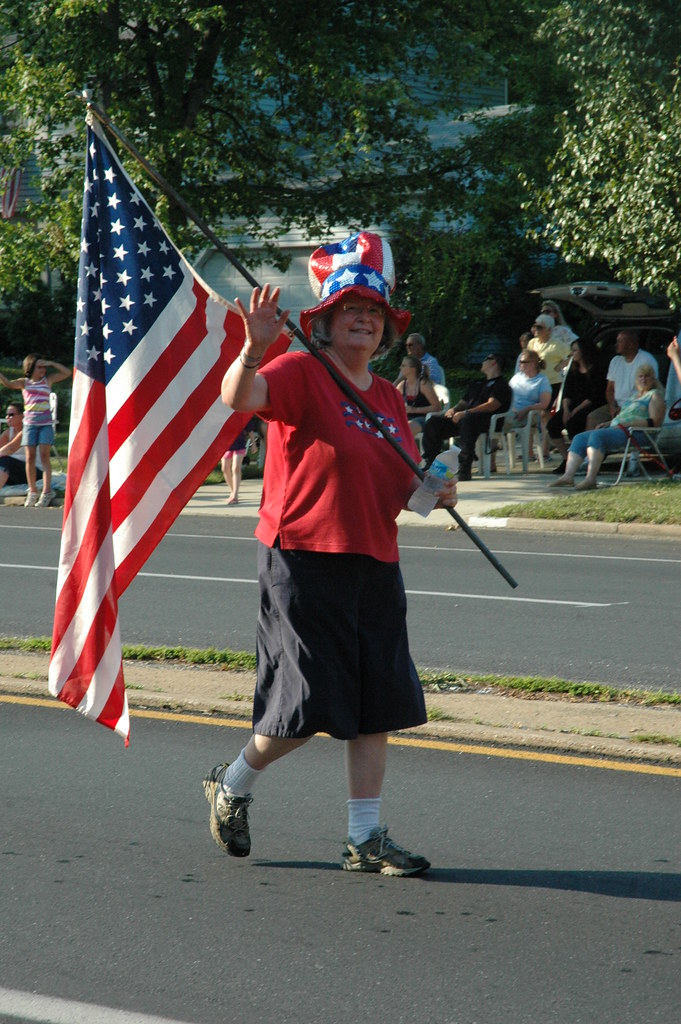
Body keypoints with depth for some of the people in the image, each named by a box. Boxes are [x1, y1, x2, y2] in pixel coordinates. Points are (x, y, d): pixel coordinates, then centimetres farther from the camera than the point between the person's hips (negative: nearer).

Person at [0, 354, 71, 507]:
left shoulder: (48, 380, 7)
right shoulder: (24, 382, 6)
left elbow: (67, 373, 3)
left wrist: (51, 363, -4)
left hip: (45, 423, -1)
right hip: (30, 423, 1)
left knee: (44, 455, -9)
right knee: (30, 457, 0)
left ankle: (47, 491, -10)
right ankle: (32, 491, 9)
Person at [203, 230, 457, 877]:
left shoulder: (388, 398, 14)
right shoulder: (300, 374, -7)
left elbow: (401, 485, 23)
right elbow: (238, 397, -26)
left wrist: (434, 491, 1)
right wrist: (254, 349, -45)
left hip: (375, 564, 7)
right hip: (304, 561, -7)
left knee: (377, 706, 4)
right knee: (307, 707, -4)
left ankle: (365, 839, 12)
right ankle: (231, 786, 22)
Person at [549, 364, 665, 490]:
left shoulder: (655, 395, 4)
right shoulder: (634, 397, 30)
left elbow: (655, 422, -10)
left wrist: (627, 423, -16)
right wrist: (607, 424, 10)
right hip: (615, 429, 9)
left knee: (597, 435, -32)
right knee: (579, 438, -5)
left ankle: (590, 479, -43)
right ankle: (568, 476, -22)